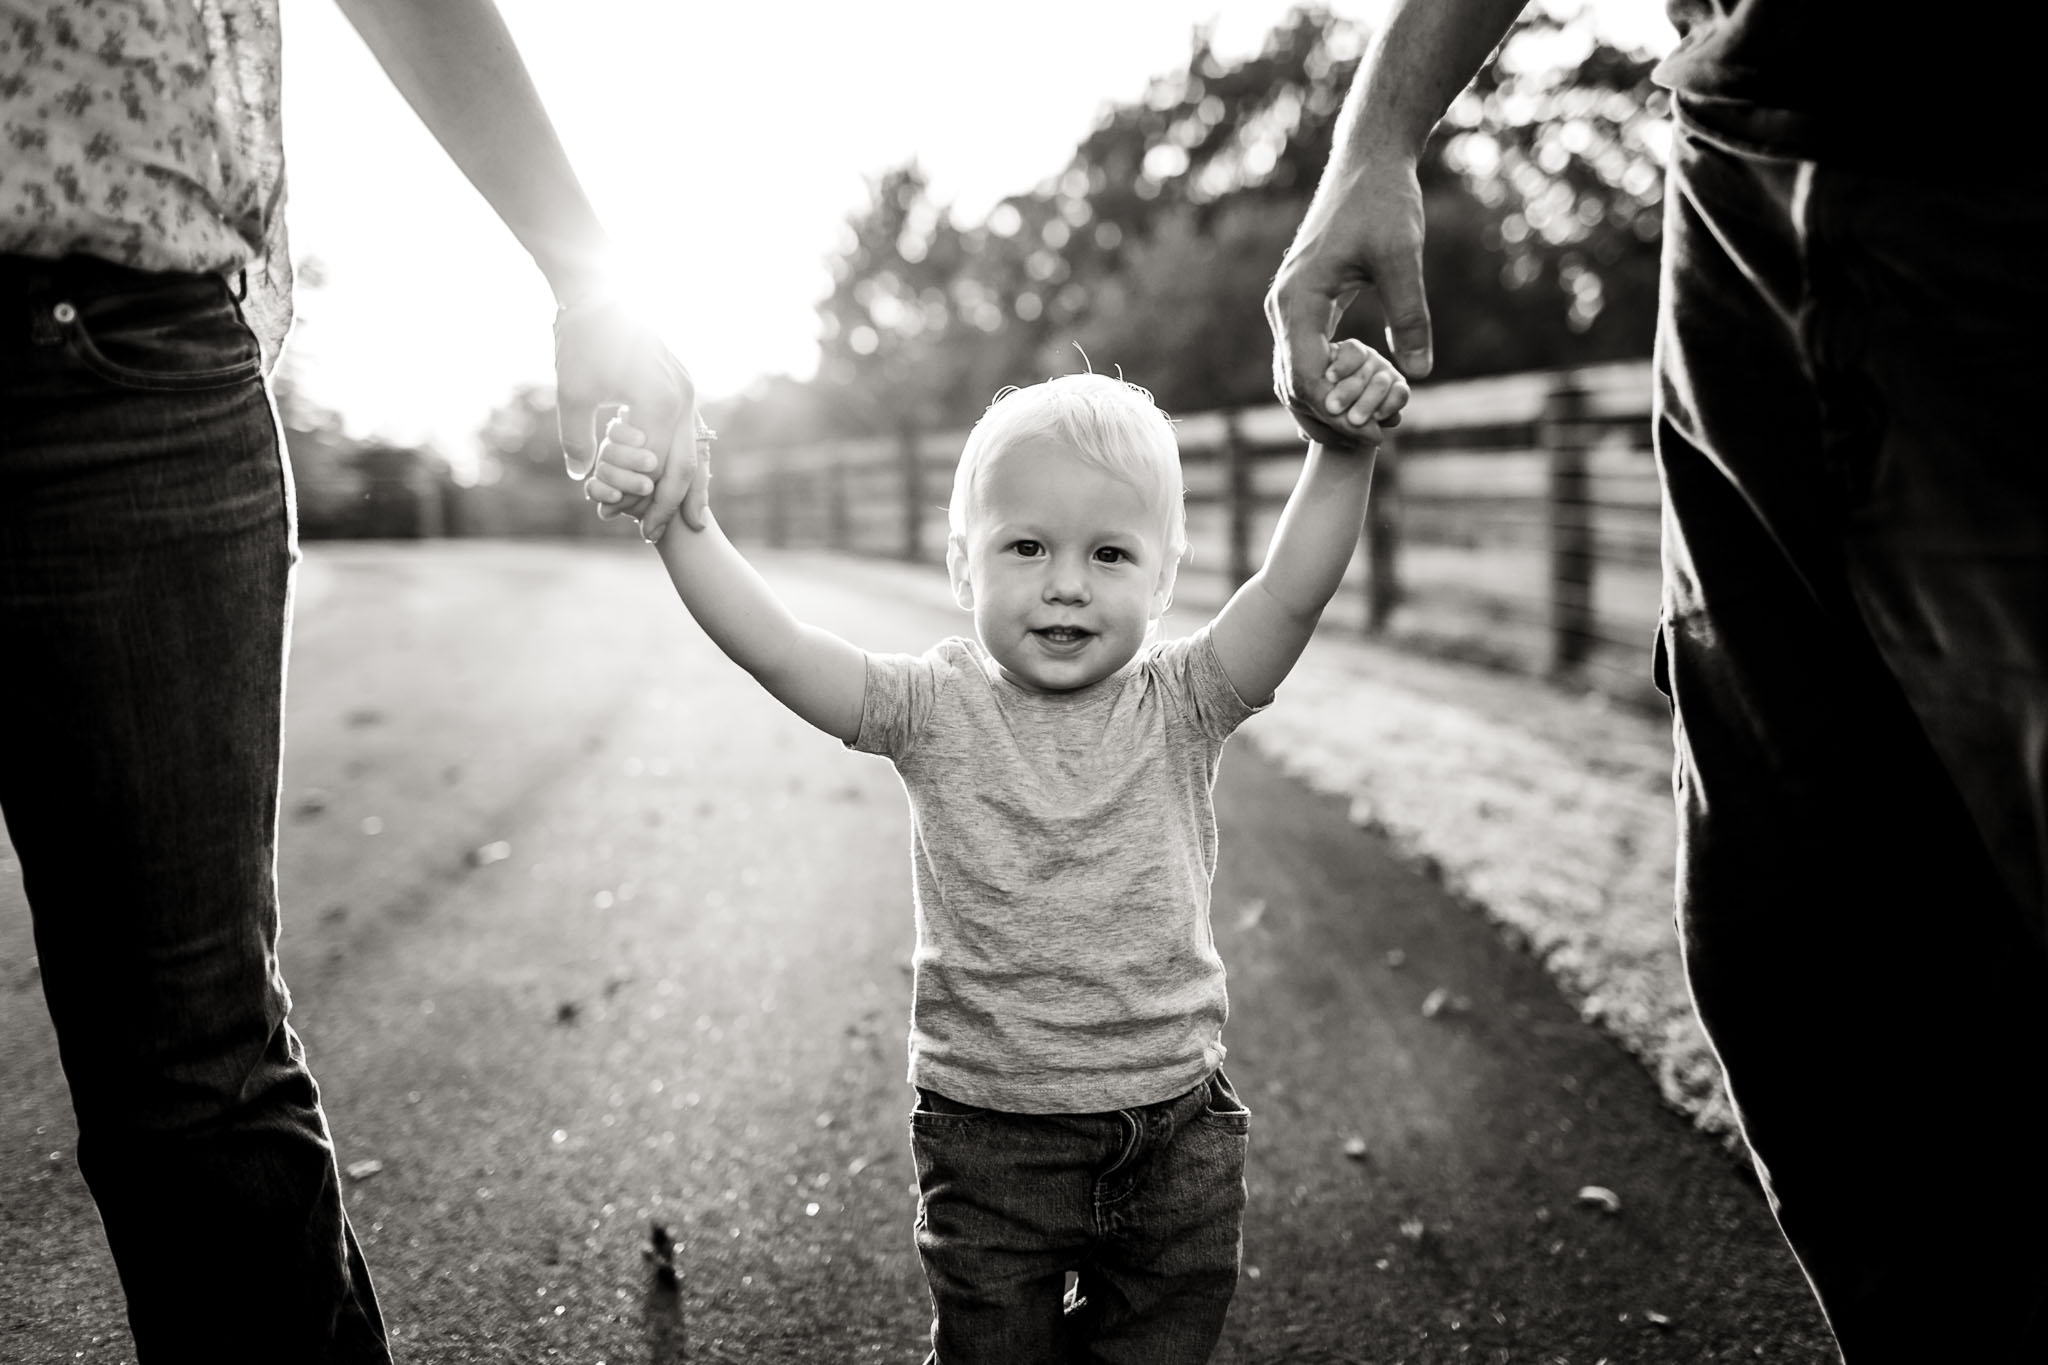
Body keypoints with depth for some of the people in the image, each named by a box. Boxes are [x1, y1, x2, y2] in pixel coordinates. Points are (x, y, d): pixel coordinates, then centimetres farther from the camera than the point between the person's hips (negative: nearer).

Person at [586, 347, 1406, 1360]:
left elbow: (1293, 593, -20)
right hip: (990, 1140, -1)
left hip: (1175, 1135, 1)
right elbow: (775, 648, -18)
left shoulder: (1178, 706, -6)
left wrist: (1344, 454, -34)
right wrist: (681, 523, -30)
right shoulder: (936, 710, -8)